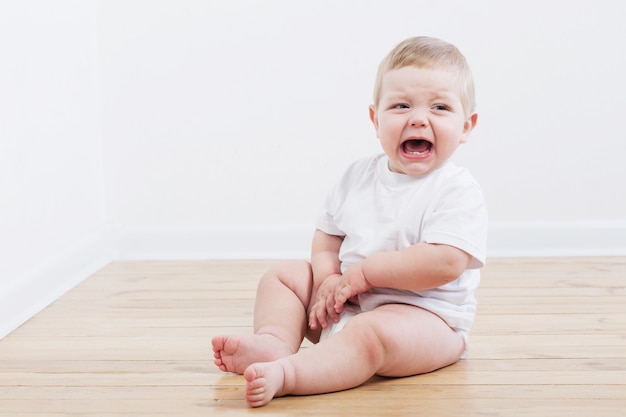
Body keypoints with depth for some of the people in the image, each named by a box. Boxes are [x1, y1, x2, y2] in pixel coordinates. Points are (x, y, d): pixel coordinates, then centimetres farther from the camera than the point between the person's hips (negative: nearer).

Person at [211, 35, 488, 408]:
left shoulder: (458, 191, -14)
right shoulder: (359, 176, 7)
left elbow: (445, 263, -26)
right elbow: (327, 236, 14)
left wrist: (364, 271, -19)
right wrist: (328, 280, -9)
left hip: (423, 315, -7)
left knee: (369, 334, -37)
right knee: (284, 275, 6)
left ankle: (284, 375, -48)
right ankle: (275, 341, -18)